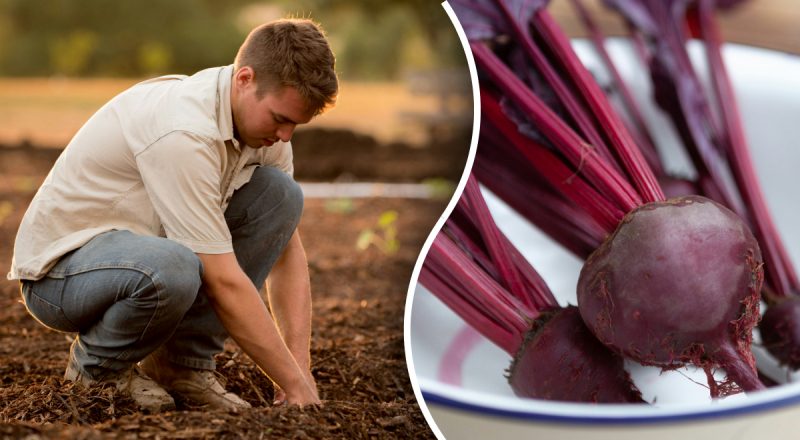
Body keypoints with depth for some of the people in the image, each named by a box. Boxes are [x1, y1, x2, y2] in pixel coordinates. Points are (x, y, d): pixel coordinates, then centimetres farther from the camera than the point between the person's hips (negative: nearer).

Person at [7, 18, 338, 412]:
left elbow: (287, 250, 0)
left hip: (138, 245, 8)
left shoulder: (263, 117, -4)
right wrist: (294, 384, -24)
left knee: (280, 193, -9)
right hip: (60, 266, -8)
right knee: (171, 269, -41)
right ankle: (94, 367, -6)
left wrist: (301, 368, -9)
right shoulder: (185, 131, -31)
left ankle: (183, 364, -3)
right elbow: (224, 283, -30)